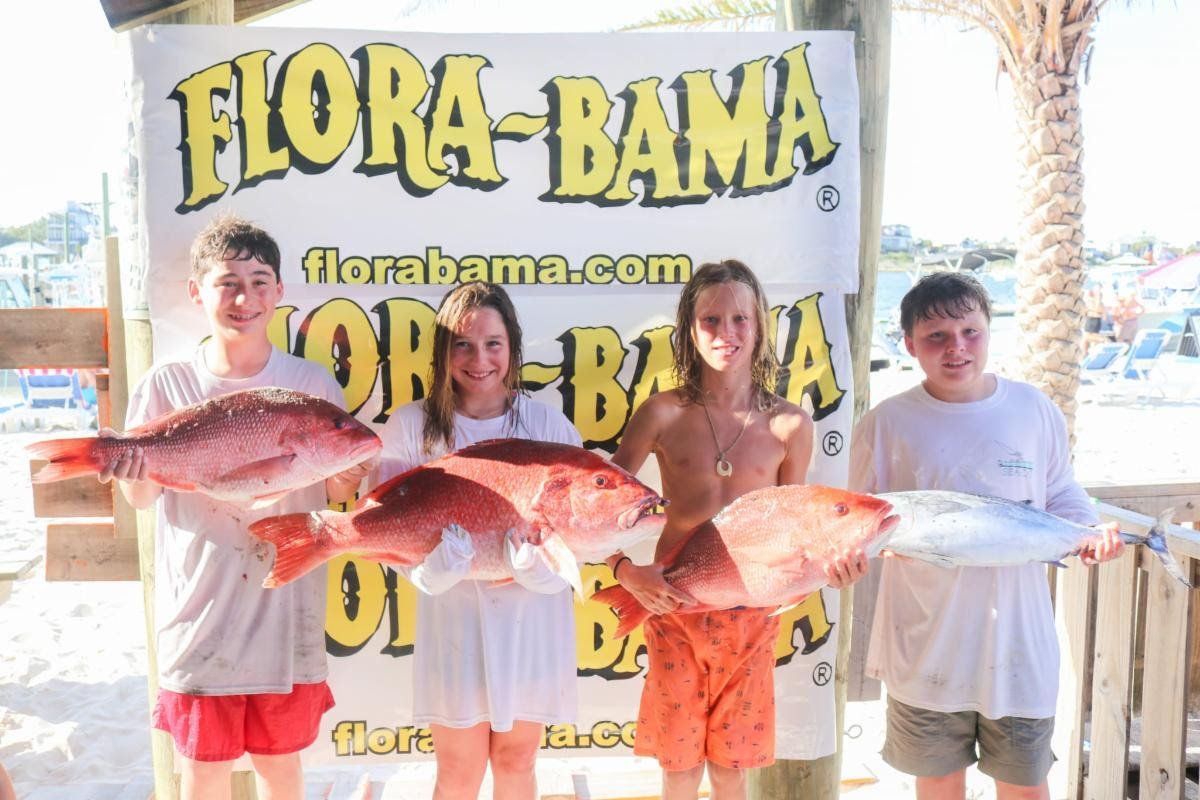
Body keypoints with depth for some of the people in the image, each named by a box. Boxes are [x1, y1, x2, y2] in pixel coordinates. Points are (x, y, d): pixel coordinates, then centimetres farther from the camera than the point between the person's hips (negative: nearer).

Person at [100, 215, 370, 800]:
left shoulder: (313, 384, -3)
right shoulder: (166, 385, -4)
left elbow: (338, 493, 4)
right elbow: (142, 497, 1)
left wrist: (344, 482, -19)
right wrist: (132, 471, -20)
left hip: (284, 610, 1)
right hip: (200, 613, 0)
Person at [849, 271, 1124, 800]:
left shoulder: (1034, 410, -1)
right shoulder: (886, 423, -6)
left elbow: (1061, 496, 9)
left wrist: (1089, 533, -10)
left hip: (1017, 641, 1)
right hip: (925, 646, -1)